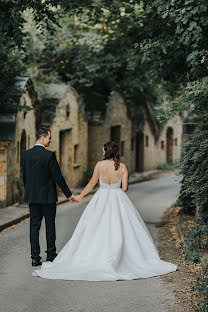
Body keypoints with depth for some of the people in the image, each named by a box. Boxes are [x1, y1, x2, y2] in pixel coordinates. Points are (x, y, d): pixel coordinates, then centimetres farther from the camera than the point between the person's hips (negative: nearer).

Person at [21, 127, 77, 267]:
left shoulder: (25, 154, 1)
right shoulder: (49, 155, -15)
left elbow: (24, 176, 8)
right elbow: (58, 177, -13)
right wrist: (69, 194, -5)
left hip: (32, 197, 4)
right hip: (48, 196, -4)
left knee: (34, 225, 5)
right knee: (50, 224, 10)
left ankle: (35, 257, 3)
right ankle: (51, 254, 19)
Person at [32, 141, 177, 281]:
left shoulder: (100, 164, -5)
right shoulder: (123, 167, -4)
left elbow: (92, 183, 1)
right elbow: (125, 187, -5)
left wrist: (80, 196, 13)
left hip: (101, 200, -1)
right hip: (119, 200, 1)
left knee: (96, 231, 5)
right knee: (121, 231, 5)